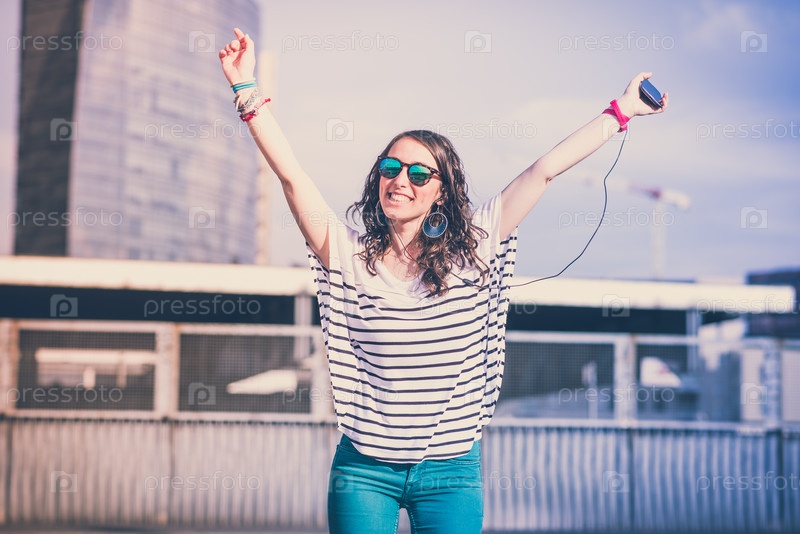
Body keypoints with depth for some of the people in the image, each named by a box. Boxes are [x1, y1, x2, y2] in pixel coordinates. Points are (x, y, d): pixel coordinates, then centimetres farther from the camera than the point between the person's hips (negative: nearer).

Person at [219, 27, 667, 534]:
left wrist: (620, 111, 9)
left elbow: (545, 170, 2)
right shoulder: (350, 254, -1)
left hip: (451, 472, 0)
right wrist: (247, 90, -12)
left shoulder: (473, 249, 1)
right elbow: (291, 174, -7)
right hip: (364, 469, 0)